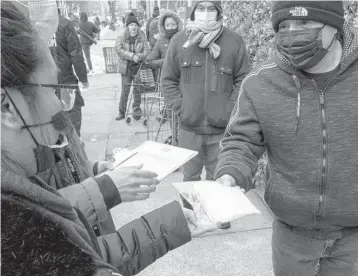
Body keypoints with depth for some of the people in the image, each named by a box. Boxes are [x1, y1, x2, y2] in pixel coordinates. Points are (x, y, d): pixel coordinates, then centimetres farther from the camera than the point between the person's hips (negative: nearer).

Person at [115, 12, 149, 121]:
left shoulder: (142, 38, 5)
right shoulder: (121, 38, 3)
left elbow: (146, 51, -1)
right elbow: (119, 50, -9)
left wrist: (138, 56, -21)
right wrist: (132, 56, -20)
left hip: (139, 67, 1)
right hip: (126, 68, 0)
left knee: (137, 90, 5)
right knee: (125, 91, 1)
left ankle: (136, 108, 25)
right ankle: (121, 112, 11)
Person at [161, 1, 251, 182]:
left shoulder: (234, 41, -4)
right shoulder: (179, 40, 0)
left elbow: (243, 81, -1)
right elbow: (168, 80, 4)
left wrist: (229, 112, -8)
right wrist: (181, 109, -4)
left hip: (222, 128, -1)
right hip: (189, 127, 1)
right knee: (190, 177, 17)